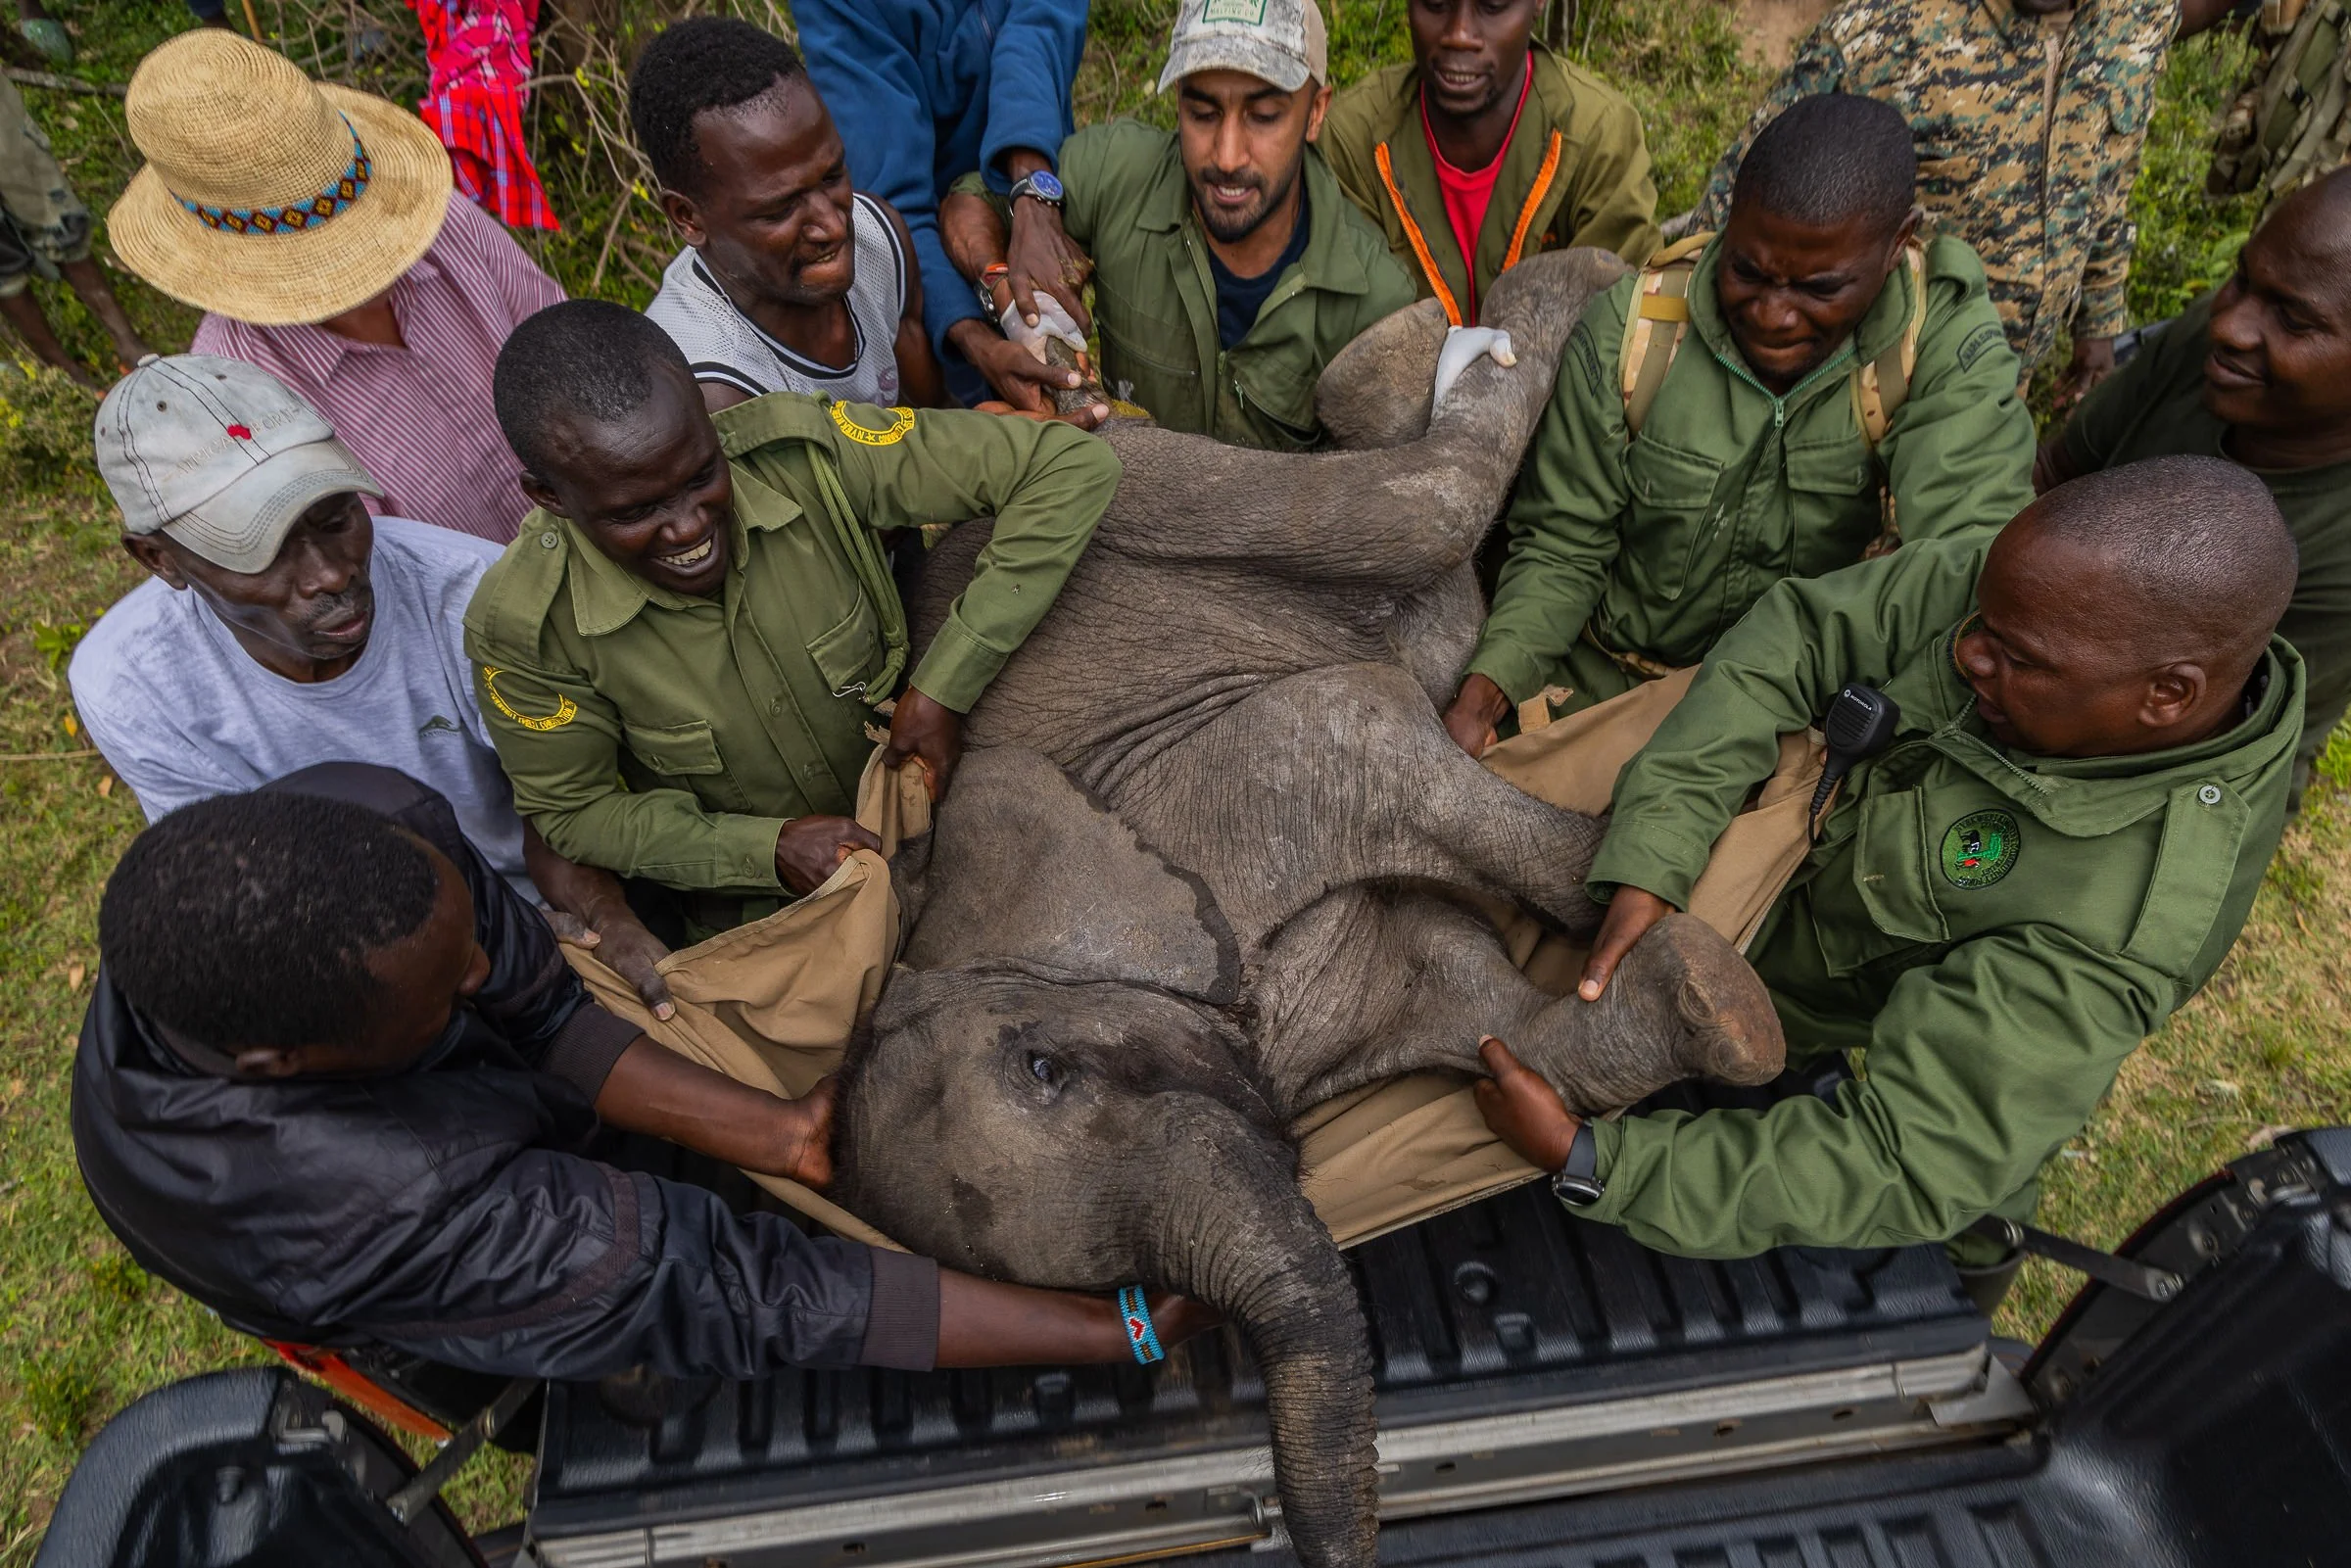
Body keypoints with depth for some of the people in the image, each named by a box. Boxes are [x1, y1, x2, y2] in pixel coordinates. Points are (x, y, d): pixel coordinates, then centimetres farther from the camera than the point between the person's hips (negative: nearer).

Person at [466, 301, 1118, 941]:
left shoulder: (804, 451, -25)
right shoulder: (521, 627, -23)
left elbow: (1071, 466, -23)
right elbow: (573, 812, -7)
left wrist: (944, 691, -25)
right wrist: (769, 851, -22)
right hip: (749, 905, 0)